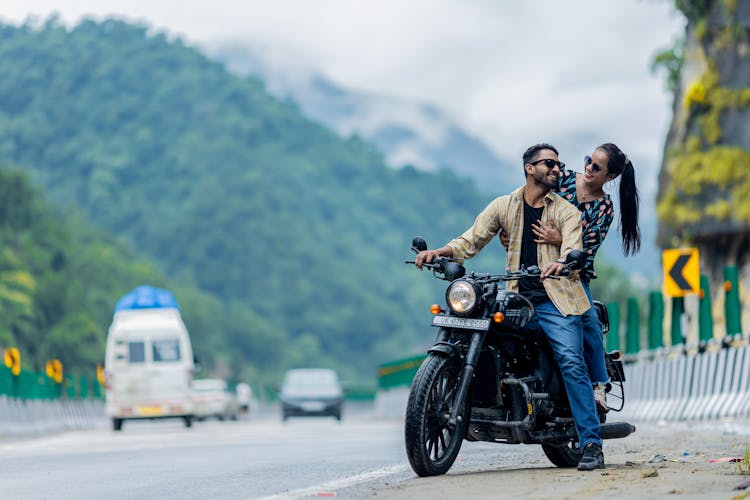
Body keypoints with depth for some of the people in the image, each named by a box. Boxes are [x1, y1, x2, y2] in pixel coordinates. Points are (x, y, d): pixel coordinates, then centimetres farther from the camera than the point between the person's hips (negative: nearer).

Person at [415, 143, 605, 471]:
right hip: (517, 301, 3)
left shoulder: (566, 210, 8)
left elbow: (573, 246, -10)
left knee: (571, 363, -16)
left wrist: (561, 262, -35)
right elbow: (473, 239, 7)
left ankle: (592, 444, -17)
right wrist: (441, 252, -13)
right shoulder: (503, 206, 14)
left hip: (556, 299, -3)